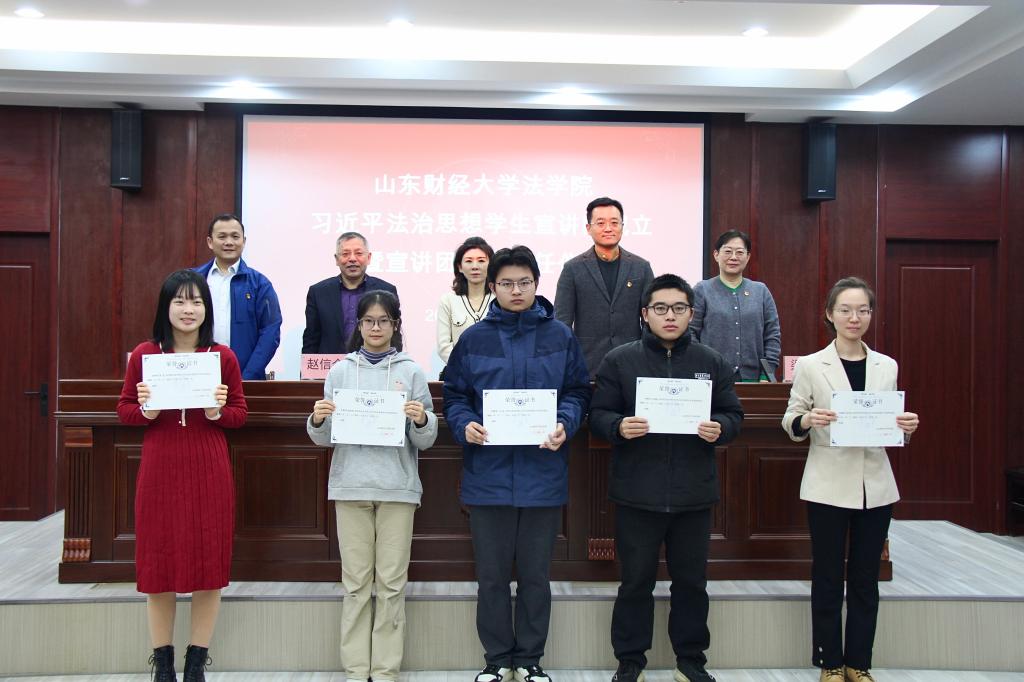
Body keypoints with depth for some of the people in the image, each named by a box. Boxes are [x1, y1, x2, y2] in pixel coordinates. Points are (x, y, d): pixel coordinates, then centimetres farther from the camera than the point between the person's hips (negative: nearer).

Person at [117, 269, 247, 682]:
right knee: (158, 565, 8)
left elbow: (240, 414, 6)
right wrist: (147, 410, -13)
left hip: (209, 472, 0)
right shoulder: (143, 354, 2)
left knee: (209, 565, 5)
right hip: (160, 471, 0)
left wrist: (218, 411, -14)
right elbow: (124, 410, 8)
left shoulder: (223, 357, 1)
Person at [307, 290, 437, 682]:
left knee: (392, 582, 5)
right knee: (355, 582, 7)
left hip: (397, 486, -1)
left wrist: (422, 420, -18)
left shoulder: (411, 372, 4)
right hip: (350, 485, 1)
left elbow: (426, 441, 3)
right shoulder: (341, 371, 8)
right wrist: (318, 421, -12)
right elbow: (323, 439, 9)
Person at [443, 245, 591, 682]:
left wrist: (565, 424, -13)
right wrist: (465, 425, -14)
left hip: (542, 476, 0)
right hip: (488, 476, 0)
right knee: (491, 575, 10)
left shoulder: (560, 336, 4)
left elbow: (578, 392, 6)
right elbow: (453, 396, 6)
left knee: (535, 574, 12)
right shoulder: (473, 339, 3)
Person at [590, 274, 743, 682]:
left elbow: (733, 414, 9)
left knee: (691, 582, 14)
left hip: (694, 494, 2)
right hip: (637, 493, -2)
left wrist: (719, 428, -13)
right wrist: (620, 427, -22)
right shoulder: (619, 360, 0)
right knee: (636, 582, 9)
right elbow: (598, 415, -1)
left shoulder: (712, 362, 7)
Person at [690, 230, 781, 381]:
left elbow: (773, 335, 9)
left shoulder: (761, 291, 11)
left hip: (752, 378, 3)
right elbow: (690, 333, -3)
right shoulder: (702, 290, 2)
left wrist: (767, 375, 0)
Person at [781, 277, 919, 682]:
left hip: (875, 486, 3)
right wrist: (808, 420, -22)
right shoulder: (810, 365, -2)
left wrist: (907, 427, -10)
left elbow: (893, 432, 12)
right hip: (828, 486, -3)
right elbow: (790, 424, -1)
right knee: (828, 579, 7)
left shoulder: (887, 366, 6)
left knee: (865, 580, 11)